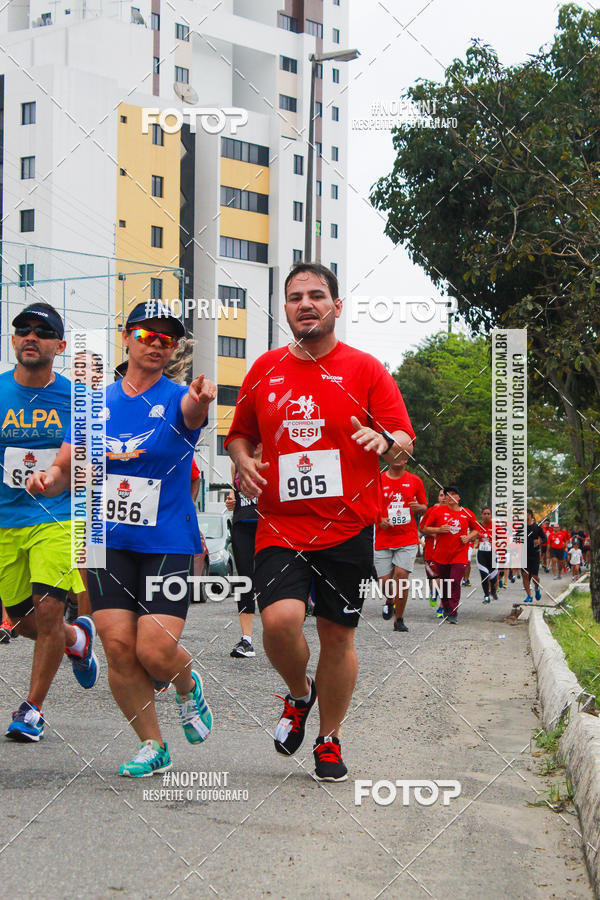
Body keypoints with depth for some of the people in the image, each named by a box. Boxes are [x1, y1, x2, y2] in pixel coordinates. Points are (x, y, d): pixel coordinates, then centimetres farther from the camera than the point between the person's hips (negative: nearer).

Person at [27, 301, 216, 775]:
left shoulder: (176, 398, -3)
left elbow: (191, 412, -29)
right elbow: (66, 469, 12)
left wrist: (200, 399, -53)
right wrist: (48, 479, -12)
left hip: (168, 544, -3)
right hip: (109, 541, 3)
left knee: (156, 652, -12)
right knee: (119, 647, -4)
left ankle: (189, 687, 25)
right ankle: (153, 746, 15)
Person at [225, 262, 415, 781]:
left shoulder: (365, 369, 1)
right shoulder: (265, 370, 9)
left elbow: (405, 442, -2)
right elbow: (240, 433, 21)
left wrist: (384, 440, -25)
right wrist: (243, 460, -1)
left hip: (348, 529, -1)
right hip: (281, 527, 1)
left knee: (337, 634, 6)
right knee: (279, 620, -20)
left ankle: (329, 741, 28)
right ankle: (299, 694, 14)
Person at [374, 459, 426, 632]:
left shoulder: (415, 481, 6)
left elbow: (424, 507, 15)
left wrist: (418, 507, -8)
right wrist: (379, 520, -10)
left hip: (408, 538, 0)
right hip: (383, 540, 0)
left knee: (401, 575, -14)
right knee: (385, 581, -3)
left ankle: (399, 619, 0)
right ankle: (389, 602, 34)